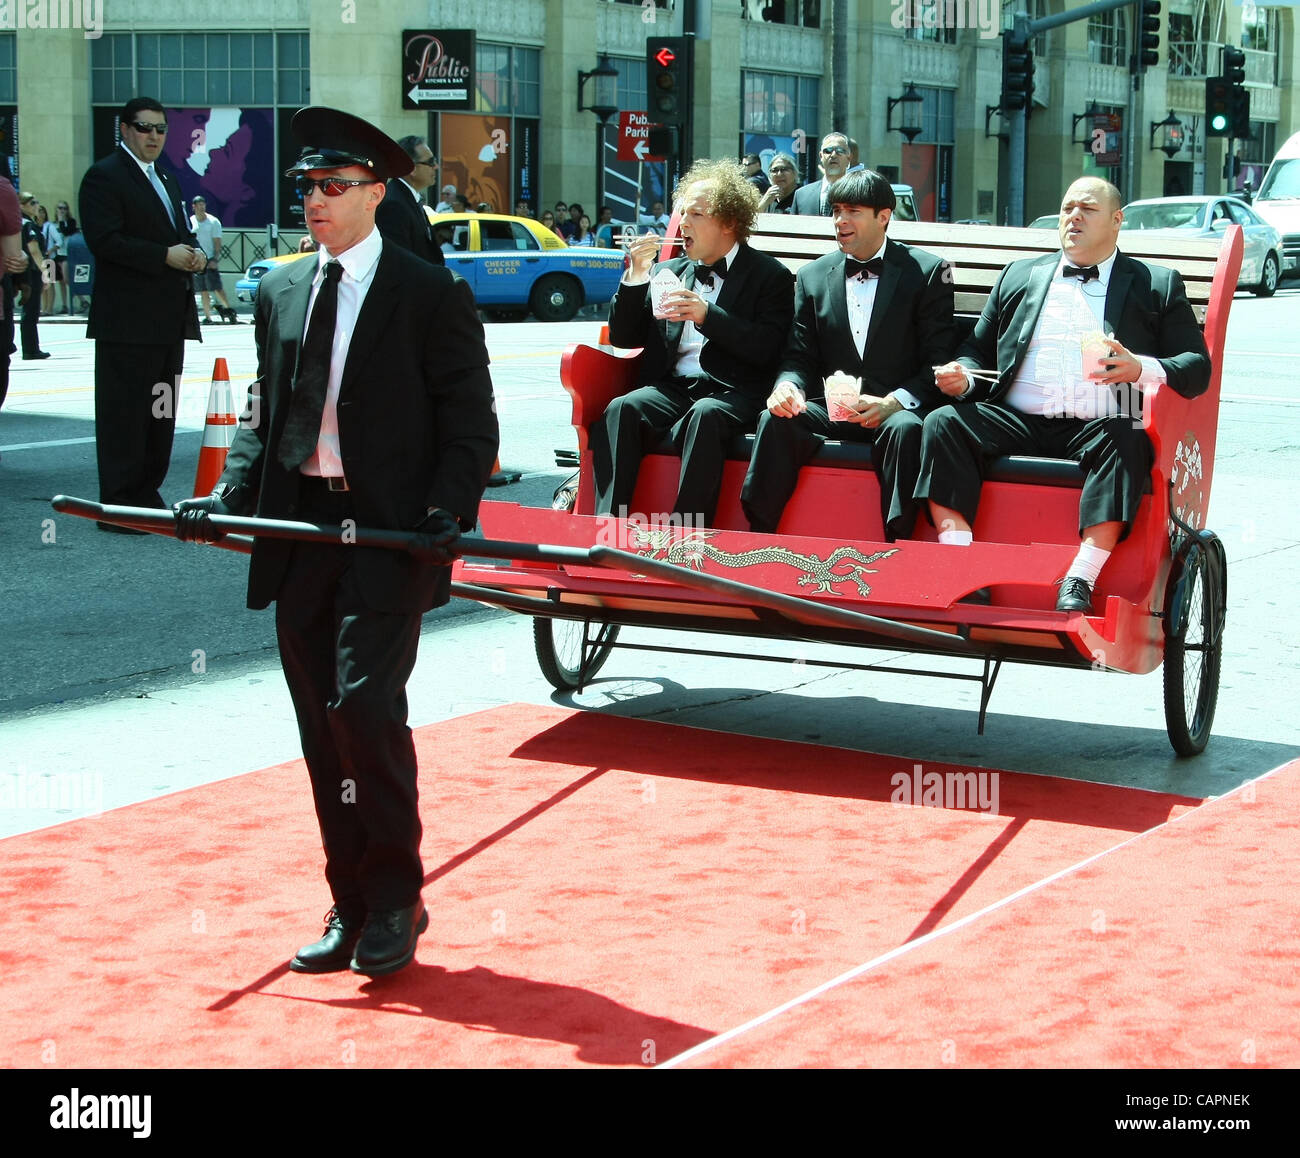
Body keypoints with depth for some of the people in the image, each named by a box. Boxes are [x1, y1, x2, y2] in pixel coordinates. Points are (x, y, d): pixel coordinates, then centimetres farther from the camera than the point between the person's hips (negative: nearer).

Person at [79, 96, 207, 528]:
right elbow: (103, 239, -18)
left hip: (169, 318, 9)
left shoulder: (165, 179, 21)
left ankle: (146, 494, 20)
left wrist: (194, 252, 3)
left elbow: (180, 231, 28)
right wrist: (166, 256, -20)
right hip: (128, 319, -9)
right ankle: (118, 504, -3)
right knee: (124, 411, -6)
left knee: (161, 412, 12)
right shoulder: (104, 176, -7)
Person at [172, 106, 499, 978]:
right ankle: (353, 907, 19)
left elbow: (471, 423, -3)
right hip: (298, 531, 6)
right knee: (322, 727, 8)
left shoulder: (432, 294, -2)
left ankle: (396, 899, 1)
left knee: (365, 703, -16)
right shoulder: (281, 293, 14)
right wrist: (229, 497, 2)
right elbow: (265, 414, 17)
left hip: (389, 534, -6)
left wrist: (447, 513, -16)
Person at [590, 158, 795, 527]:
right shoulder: (667, 271, 23)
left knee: (705, 415, -38)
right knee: (622, 409, -28)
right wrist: (636, 277, 3)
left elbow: (767, 350, -6)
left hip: (732, 393, -4)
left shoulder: (770, 276, 9)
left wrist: (707, 315, -14)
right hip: (669, 386, 4)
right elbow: (624, 338, 17)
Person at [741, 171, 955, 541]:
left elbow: (938, 361, -4)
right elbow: (799, 357, 13)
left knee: (906, 429, -36)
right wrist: (787, 386, -13)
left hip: (896, 411, -3)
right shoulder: (812, 276, 14)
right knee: (776, 420, -26)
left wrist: (893, 403, -21)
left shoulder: (927, 272, 2)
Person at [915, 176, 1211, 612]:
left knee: (1126, 442, -36)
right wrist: (963, 376, 1)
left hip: (1098, 428, -3)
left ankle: (1081, 579, -41)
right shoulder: (1020, 275, 25)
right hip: (1016, 423, 3)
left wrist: (1141, 369, -15)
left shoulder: (1158, 285, 16)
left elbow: (1197, 366, 6)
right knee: (943, 424, -23)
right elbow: (978, 348, 26)